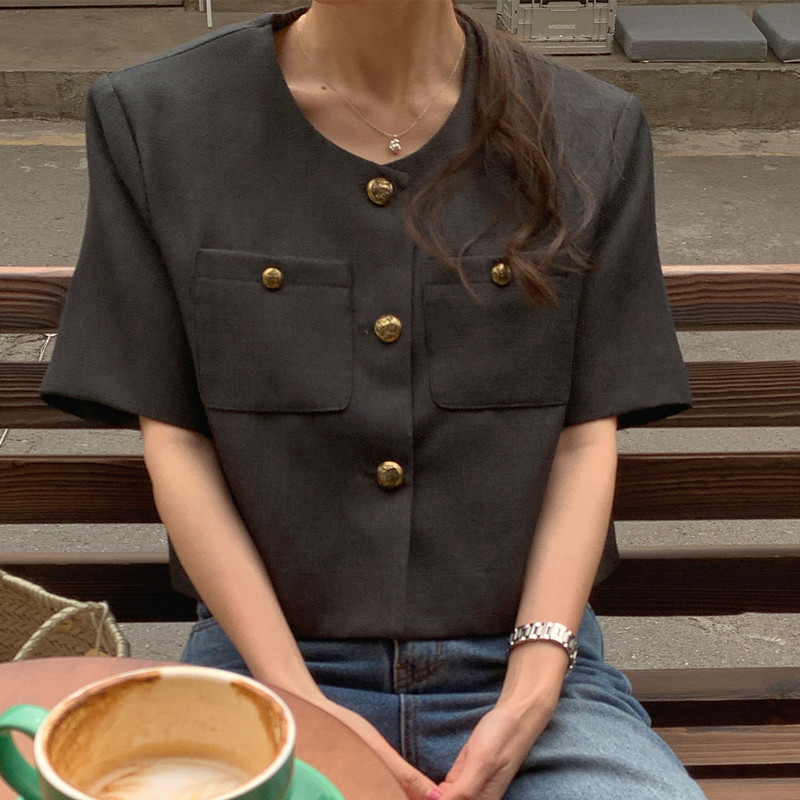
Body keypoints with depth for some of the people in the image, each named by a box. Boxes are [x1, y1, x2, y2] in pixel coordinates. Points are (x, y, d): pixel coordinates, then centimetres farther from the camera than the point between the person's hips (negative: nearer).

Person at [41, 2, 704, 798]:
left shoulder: (595, 134, 1)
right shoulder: (149, 121, -1)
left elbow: (587, 440, 1)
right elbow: (175, 443, -2)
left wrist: (530, 695, -9)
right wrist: (298, 702, -9)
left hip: (521, 660, 1)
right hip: (266, 659, 0)